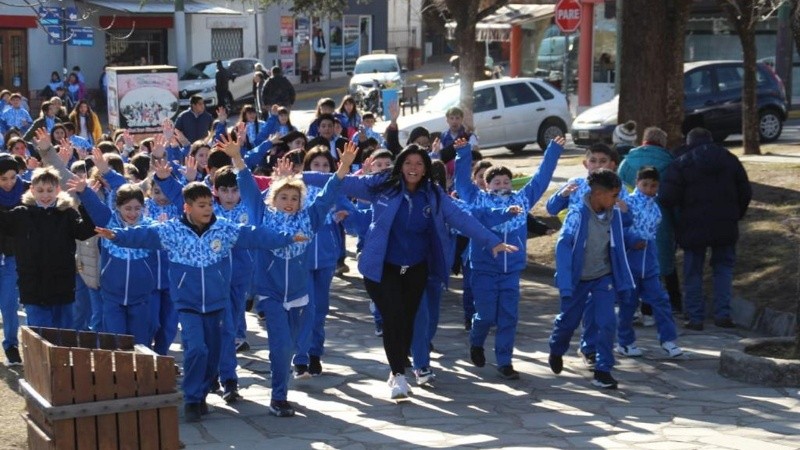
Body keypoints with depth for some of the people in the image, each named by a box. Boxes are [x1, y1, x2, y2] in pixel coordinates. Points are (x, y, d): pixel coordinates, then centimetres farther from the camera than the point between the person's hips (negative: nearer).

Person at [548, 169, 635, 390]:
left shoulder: (614, 215, -8)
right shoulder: (577, 214, -22)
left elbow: (618, 247, 3)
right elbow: (563, 246, -20)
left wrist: (623, 281, 6)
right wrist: (565, 283, -24)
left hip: (604, 277, 3)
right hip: (578, 278, -2)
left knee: (606, 322, -11)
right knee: (568, 320, 15)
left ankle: (603, 371, 0)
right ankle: (556, 352, 46)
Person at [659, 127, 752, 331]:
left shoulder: (681, 164, -8)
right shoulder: (730, 160, 5)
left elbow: (666, 198, -15)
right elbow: (746, 193, 7)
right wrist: (736, 215, 20)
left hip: (693, 228, -3)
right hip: (725, 227, 3)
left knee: (693, 272, 8)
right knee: (724, 267, 15)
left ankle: (696, 318, 8)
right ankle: (723, 314, 6)